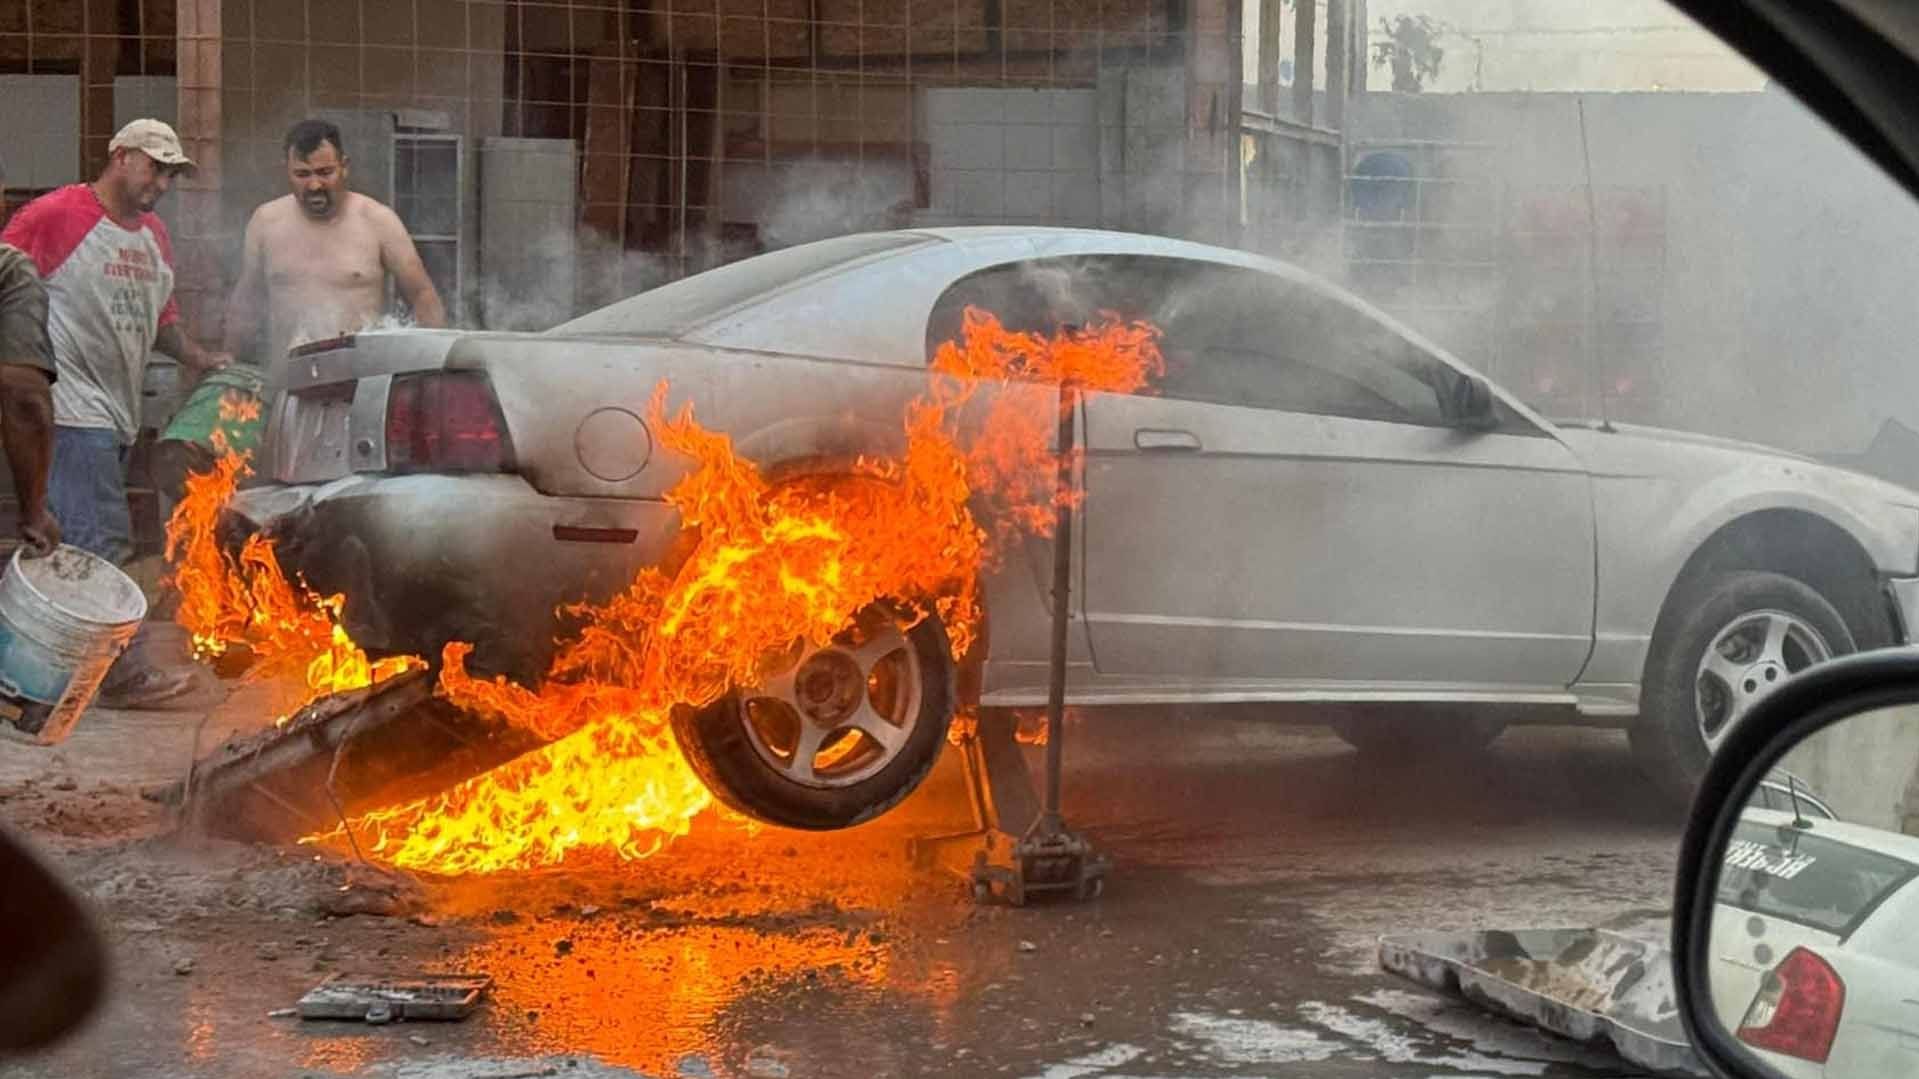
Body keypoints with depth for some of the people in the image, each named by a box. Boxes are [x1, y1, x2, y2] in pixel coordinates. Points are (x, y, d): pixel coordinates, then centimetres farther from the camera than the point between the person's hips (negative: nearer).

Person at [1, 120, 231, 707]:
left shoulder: (154, 237, 17)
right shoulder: (54, 216, -9)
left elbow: (160, 315, 28)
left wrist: (198, 358, 12)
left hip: (118, 412, 9)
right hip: (73, 409, -9)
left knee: (79, 544, 11)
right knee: (100, 542, -12)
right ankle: (124, 673, -12)